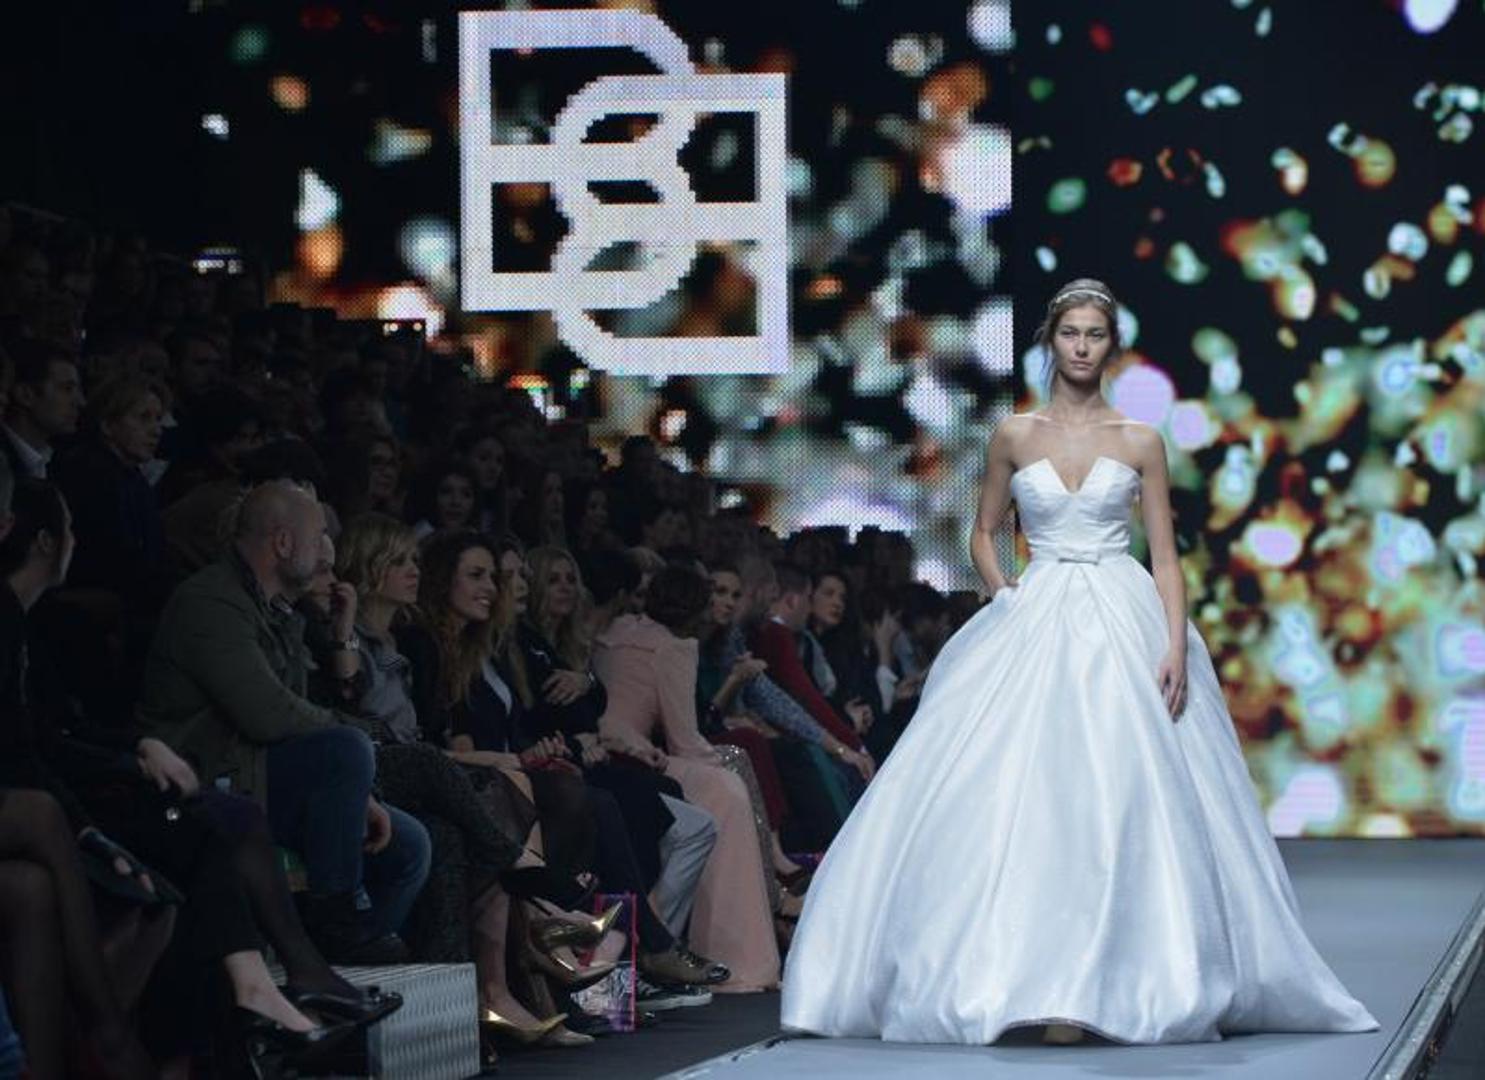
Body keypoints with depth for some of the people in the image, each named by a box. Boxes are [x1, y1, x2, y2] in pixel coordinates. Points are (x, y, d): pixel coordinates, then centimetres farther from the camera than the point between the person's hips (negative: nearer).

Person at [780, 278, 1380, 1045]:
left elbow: (1165, 557, 3)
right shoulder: (1014, 437, 8)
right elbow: (983, 533, 17)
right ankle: (1035, 977, -5)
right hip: (1034, 629, 1)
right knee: (1025, 798, -8)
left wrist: (1177, 646, -9)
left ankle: (1112, 980, -5)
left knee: (1119, 798, -8)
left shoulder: (1140, 442, 5)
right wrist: (1002, 593, -1)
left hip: (1123, 628, -1)